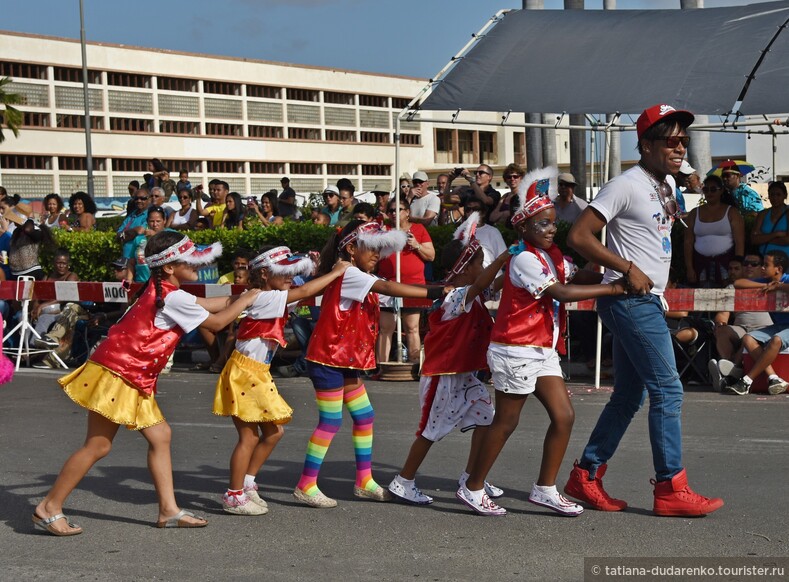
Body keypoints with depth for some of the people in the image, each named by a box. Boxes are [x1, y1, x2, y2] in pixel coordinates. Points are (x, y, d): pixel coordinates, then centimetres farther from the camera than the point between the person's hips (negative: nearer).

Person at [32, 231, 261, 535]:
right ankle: (48, 509, 4)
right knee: (98, 446, -5)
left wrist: (240, 297, 17)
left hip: (134, 379, 10)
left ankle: (168, 510, 12)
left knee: (159, 436, 9)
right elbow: (216, 322, -8)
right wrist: (246, 300, 5)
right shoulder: (172, 297, -16)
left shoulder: (163, 292, 12)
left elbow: (208, 305, 21)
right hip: (115, 373, -10)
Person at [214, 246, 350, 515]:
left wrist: (335, 277, -5)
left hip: (258, 375, 9)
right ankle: (234, 497, 6)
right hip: (243, 372, -9)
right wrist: (335, 272, -13)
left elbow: (307, 294, 6)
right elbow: (305, 292, -22)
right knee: (249, 436, -4)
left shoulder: (274, 299, 10)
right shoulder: (263, 298, -18)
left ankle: (246, 483, 23)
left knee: (274, 431, 12)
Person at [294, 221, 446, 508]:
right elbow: (388, 287, -25)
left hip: (345, 361, 10)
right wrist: (435, 292, -27)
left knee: (364, 417, 11)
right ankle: (306, 486, 1)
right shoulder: (347, 275, -17)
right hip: (328, 358, -10)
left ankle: (364, 482, 19)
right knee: (330, 421, -7)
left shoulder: (360, 278, 17)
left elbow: (385, 287, 5)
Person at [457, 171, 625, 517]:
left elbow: (578, 274, 1)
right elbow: (563, 292, -24)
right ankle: (473, 488, 14)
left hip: (543, 352, 9)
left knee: (564, 416, 4)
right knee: (506, 422, 1)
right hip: (516, 350, -9)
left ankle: (545, 489, 14)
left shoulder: (551, 255, 12)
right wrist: (612, 289, -23)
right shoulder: (524, 258, -17)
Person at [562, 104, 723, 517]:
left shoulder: (668, 184, 15)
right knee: (667, 392, -9)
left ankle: (585, 476, 17)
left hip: (647, 301, 10)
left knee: (629, 395, 11)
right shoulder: (627, 185, -13)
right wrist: (628, 269, -20)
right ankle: (671, 488, -4)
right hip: (630, 300, -10)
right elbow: (578, 236, -18)